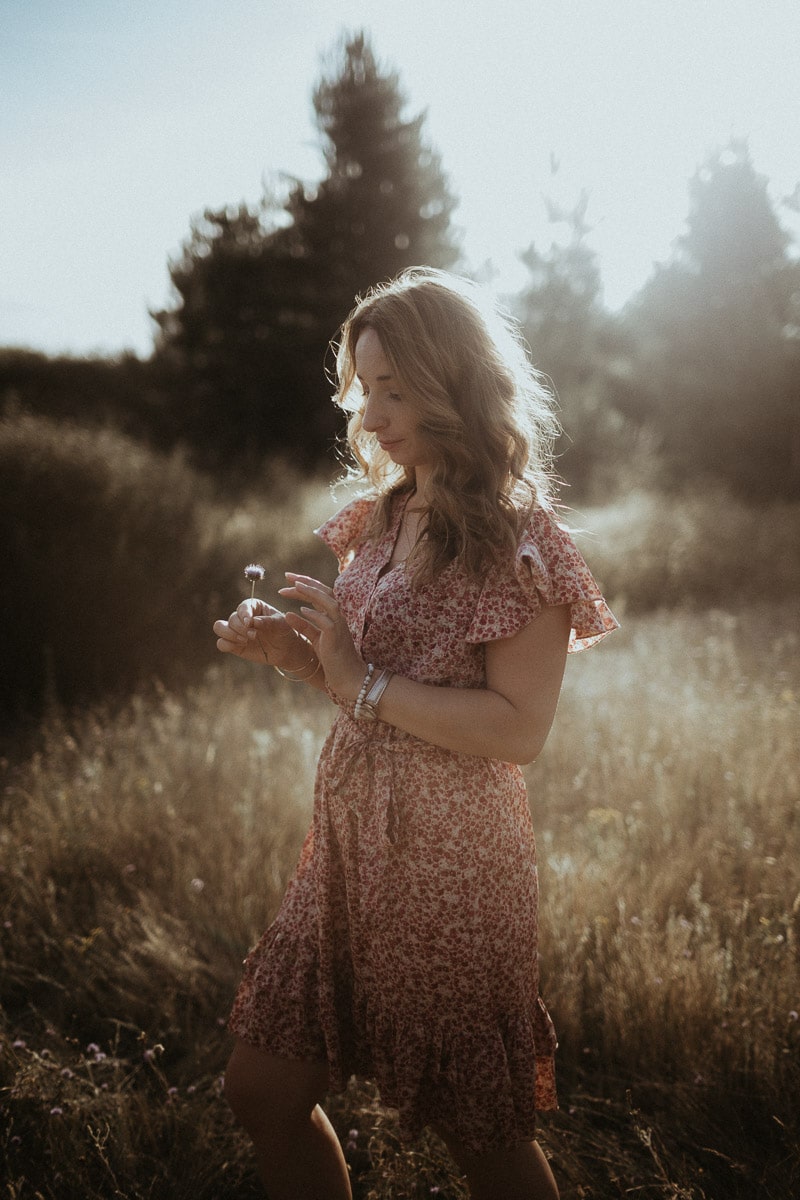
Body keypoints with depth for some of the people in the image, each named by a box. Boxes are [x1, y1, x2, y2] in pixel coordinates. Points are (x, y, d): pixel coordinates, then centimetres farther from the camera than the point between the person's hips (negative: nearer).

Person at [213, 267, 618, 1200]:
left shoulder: (517, 537, -13)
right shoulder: (383, 519, 9)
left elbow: (519, 729, -20)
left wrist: (363, 681, -20)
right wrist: (289, 652, -3)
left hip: (448, 853, -7)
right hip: (348, 839, 8)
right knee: (262, 1089, 14)